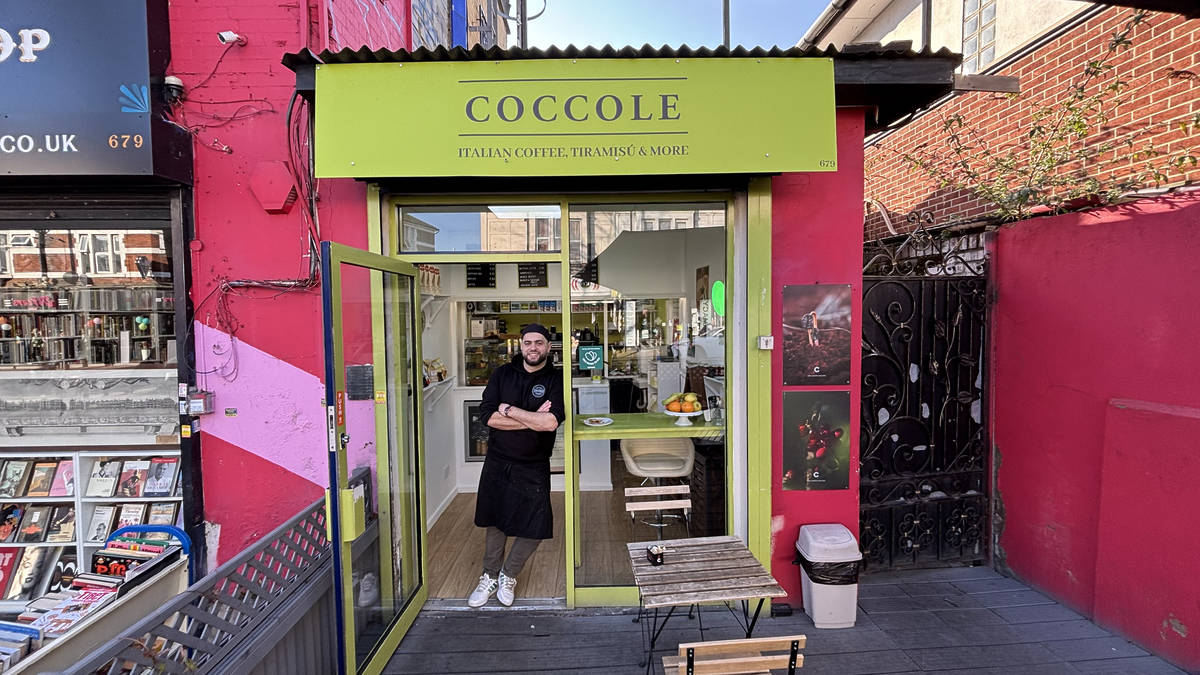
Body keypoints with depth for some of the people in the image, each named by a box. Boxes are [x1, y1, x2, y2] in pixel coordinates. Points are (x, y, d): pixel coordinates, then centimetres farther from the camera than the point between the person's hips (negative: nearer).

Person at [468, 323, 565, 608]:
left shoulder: (557, 379, -9)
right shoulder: (502, 374, -1)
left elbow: (551, 422, -23)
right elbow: (488, 415, -13)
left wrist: (508, 409, -16)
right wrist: (534, 419, -19)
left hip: (534, 467, -1)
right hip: (497, 463, 2)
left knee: (536, 528, 4)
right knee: (495, 522, 15)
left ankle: (508, 575, 32)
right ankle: (490, 577, 39)